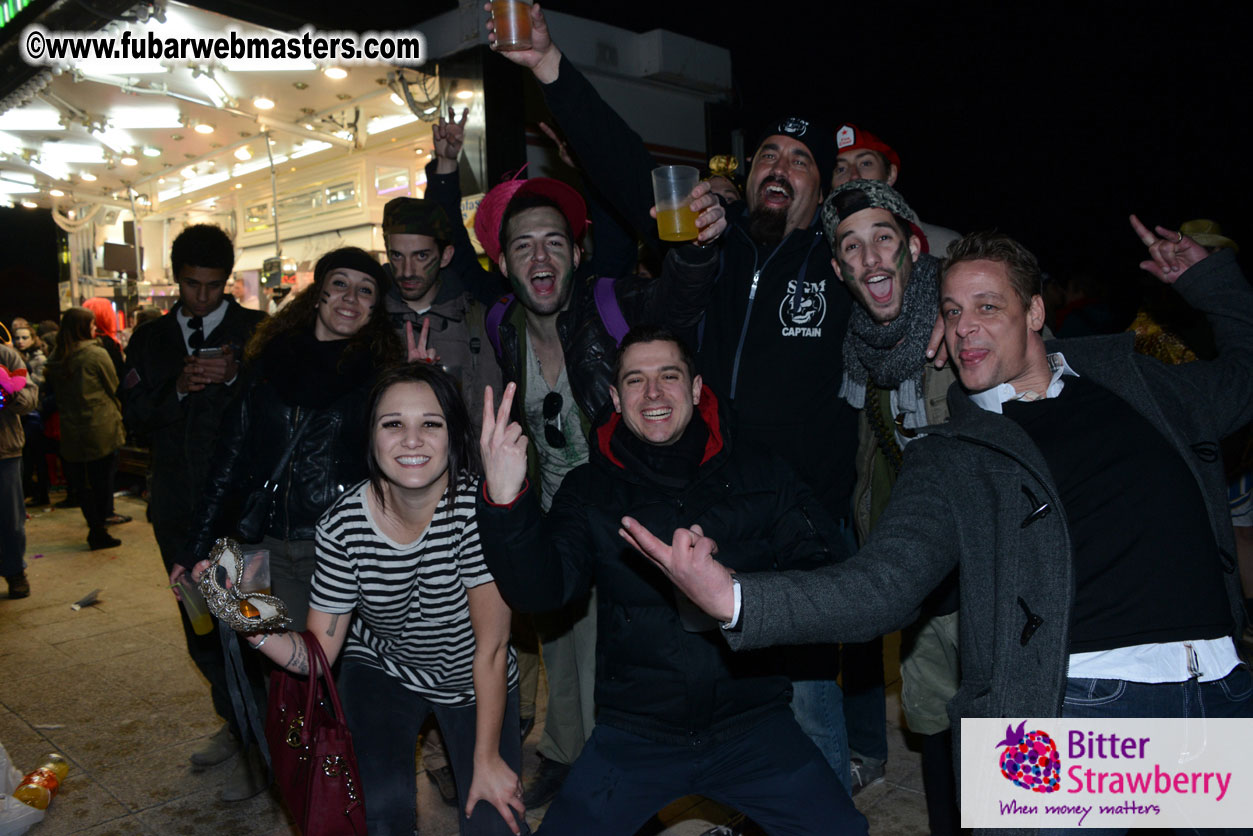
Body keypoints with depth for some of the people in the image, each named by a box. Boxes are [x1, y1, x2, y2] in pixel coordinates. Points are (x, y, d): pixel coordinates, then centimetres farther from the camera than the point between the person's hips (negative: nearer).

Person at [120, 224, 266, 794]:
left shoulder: (256, 331, -1)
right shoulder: (149, 340, 11)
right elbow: (136, 422, 4)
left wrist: (234, 378, -22)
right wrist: (178, 389, -13)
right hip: (178, 508, 5)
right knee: (200, 627, 16)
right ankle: (234, 723, 34)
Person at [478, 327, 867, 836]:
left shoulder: (760, 474, 1)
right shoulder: (590, 489, 0)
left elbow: (827, 575, -1)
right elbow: (541, 589, -13)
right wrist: (505, 500, -31)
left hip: (751, 723, 0)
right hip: (634, 732, 0)